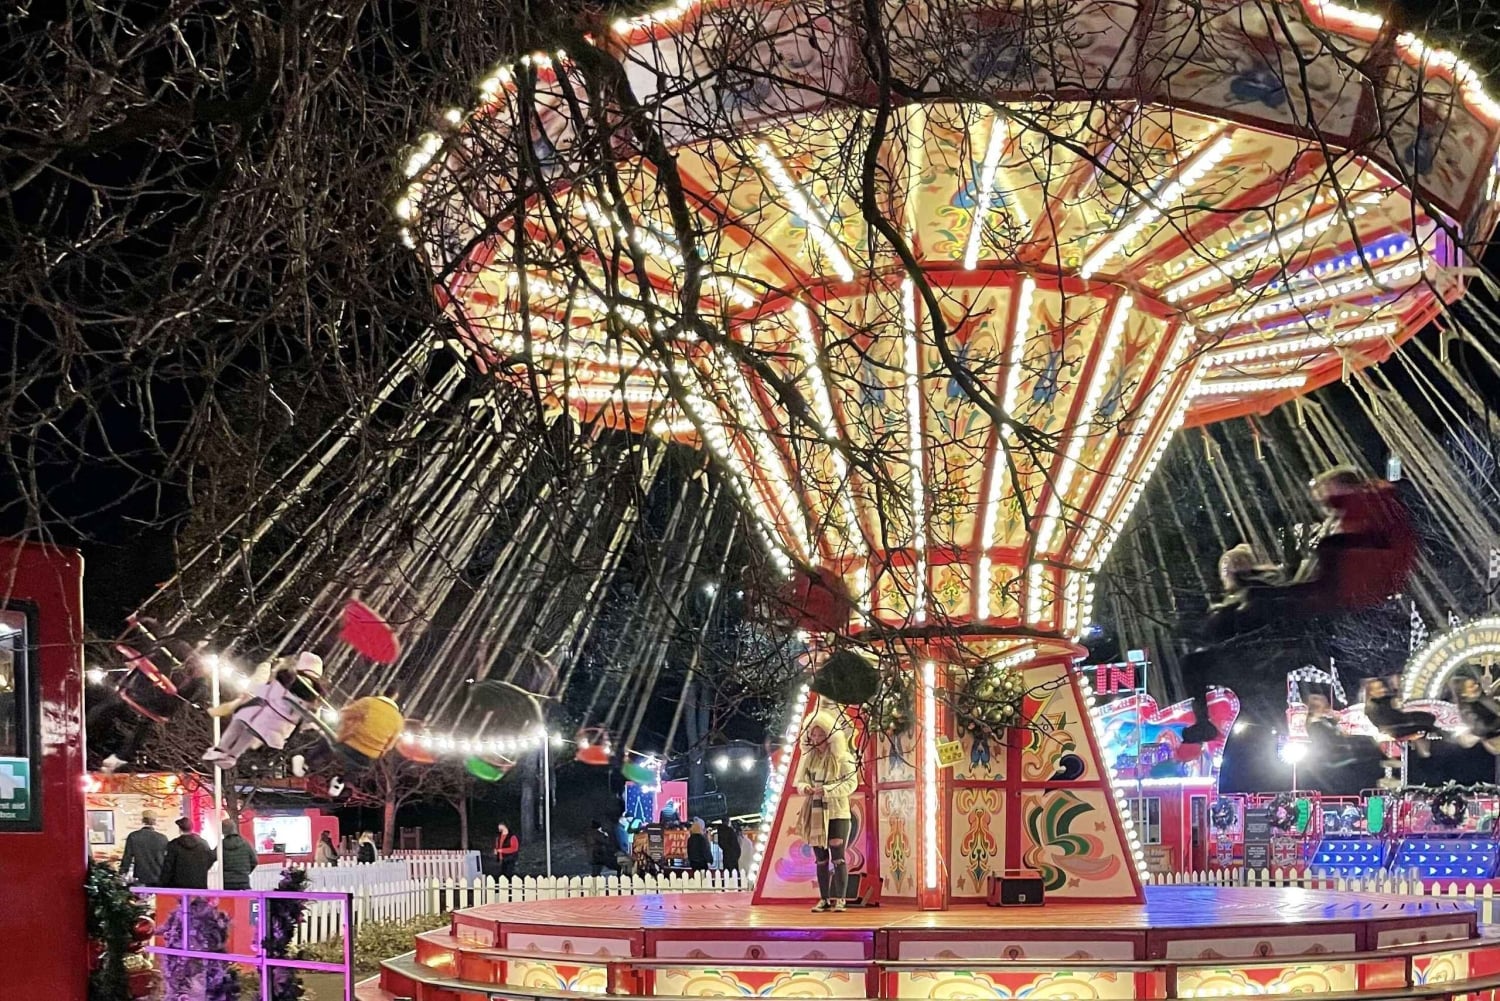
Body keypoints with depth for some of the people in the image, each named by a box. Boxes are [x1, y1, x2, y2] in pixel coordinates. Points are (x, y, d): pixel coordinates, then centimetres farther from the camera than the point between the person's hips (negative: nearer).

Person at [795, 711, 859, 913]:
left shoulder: (843, 757, -6)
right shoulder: (808, 758, 7)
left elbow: (851, 783, -12)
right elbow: (800, 781, 10)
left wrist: (827, 790, -23)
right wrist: (804, 788, -14)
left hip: (837, 812, -5)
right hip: (815, 813, 5)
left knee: (837, 856, -7)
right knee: (820, 858, 8)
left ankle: (839, 899, -4)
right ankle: (824, 899, 13)